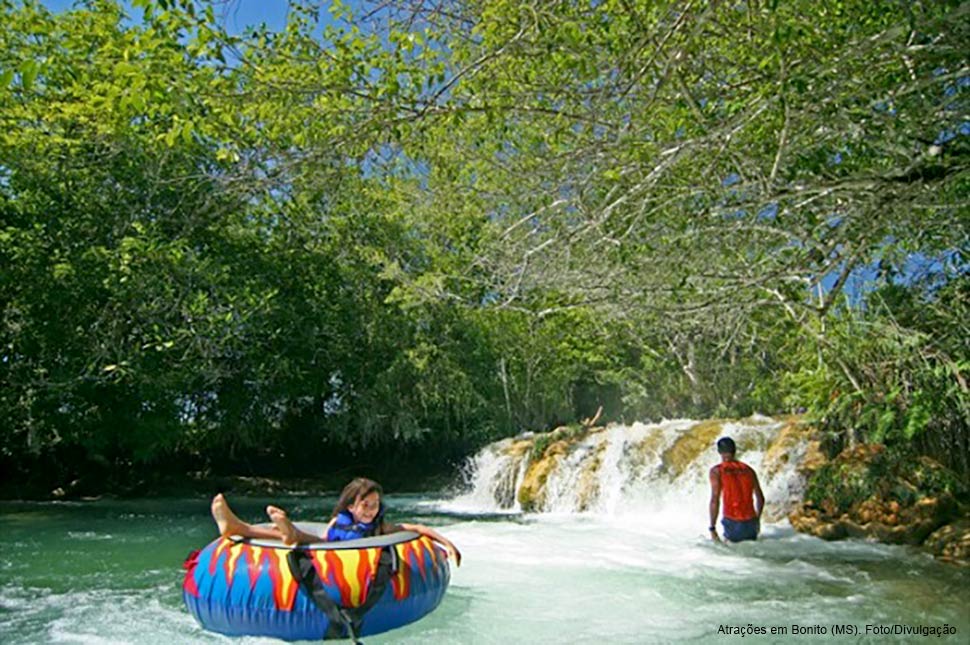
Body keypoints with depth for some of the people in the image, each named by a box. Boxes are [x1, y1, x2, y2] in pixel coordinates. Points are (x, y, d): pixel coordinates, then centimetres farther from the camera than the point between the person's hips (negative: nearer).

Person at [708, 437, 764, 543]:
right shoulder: (748, 469, 10)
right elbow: (761, 498, 14)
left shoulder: (717, 471, -3)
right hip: (750, 523, 4)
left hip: (732, 523, -4)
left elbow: (715, 500, -11)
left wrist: (712, 528, -6)